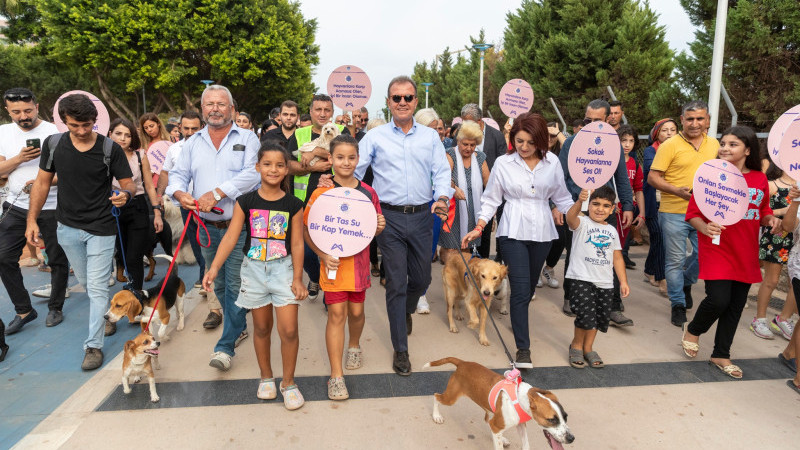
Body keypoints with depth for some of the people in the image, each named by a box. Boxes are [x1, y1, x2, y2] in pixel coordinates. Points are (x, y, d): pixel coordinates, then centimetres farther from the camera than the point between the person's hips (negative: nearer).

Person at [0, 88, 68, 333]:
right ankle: (24, 310, 17)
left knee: (57, 259, 5)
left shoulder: (53, 133, -8)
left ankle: (55, 308, 23)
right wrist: (20, 158, -18)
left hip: (51, 207, -4)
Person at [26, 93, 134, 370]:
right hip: (68, 228, 4)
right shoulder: (53, 144, -2)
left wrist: (125, 195, -32)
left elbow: (129, 184, -8)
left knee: (97, 288, -3)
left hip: (101, 229, -4)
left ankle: (94, 345, 7)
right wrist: (32, 219, 3)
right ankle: (107, 315, 44)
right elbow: (42, 183, 7)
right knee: (86, 283, 18)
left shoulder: (110, 149, -11)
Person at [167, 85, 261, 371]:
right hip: (207, 227, 5)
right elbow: (178, 175, 9)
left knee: (235, 285, -4)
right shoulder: (193, 143, 13)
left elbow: (252, 174, -15)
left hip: (239, 226, -5)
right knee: (219, 285, 15)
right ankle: (239, 326, 36)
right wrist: (179, 192, -14)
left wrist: (217, 193, -22)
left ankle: (226, 346, 6)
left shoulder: (247, 138, 0)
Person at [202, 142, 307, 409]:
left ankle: (288, 383, 15)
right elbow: (231, 237, -6)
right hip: (254, 268, 1)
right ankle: (266, 378, 34)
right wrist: (214, 267, -16)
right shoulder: (246, 202, -3)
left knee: (288, 330, -6)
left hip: (283, 269, -1)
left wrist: (297, 279, -5)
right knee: (261, 328, 13)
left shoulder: (293, 205, -4)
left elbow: (297, 244, -3)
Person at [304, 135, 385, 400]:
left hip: (359, 261, 3)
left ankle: (354, 346, 46)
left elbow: (374, 231, 12)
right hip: (333, 263, -3)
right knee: (336, 312, -3)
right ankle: (336, 376, 7)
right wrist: (323, 255, -19)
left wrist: (380, 226, -11)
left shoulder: (367, 192, 2)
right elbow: (307, 231, -6)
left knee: (356, 310, 14)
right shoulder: (321, 193, -8)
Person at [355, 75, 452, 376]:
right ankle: (400, 349, 14)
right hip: (390, 217, -2)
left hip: (422, 216, 2)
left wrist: (442, 196, -12)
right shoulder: (375, 137, 5)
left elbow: (441, 171, 6)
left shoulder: (430, 136, 10)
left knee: (421, 279, 12)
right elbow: (354, 170, 4)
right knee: (396, 283, 1)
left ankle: (405, 312, 48)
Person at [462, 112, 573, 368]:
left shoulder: (552, 163, 3)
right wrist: (478, 228, -5)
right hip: (513, 232, -3)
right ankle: (523, 349, -1)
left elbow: (561, 198, 10)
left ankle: (518, 321, 45)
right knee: (520, 289, -9)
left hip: (542, 232, 3)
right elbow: (491, 199, 3)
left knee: (530, 287, 16)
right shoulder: (503, 163, -3)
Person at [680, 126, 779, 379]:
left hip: (745, 254, 5)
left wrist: (771, 220, -3)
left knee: (736, 305, 10)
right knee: (718, 300, -14)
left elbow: (762, 212, 19)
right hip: (716, 250, -5)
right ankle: (693, 330, 19)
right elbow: (692, 213, -6)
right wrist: (705, 227, -25)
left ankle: (721, 355, 27)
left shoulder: (760, 179, 6)